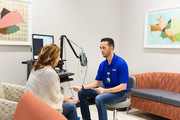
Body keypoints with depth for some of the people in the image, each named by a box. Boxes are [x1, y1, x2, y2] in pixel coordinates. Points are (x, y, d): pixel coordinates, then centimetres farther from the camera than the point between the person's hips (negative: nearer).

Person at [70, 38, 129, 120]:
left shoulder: (121, 63, -18)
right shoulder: (102, 64, 4)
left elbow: (123, 86, -21)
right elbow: (96, 82, 6)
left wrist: (105, 90, -29)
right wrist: (81, 87, -7)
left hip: (120, 93, -8)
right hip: (106, 90, 8)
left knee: (99, 98, -35)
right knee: (82, 92, 1)